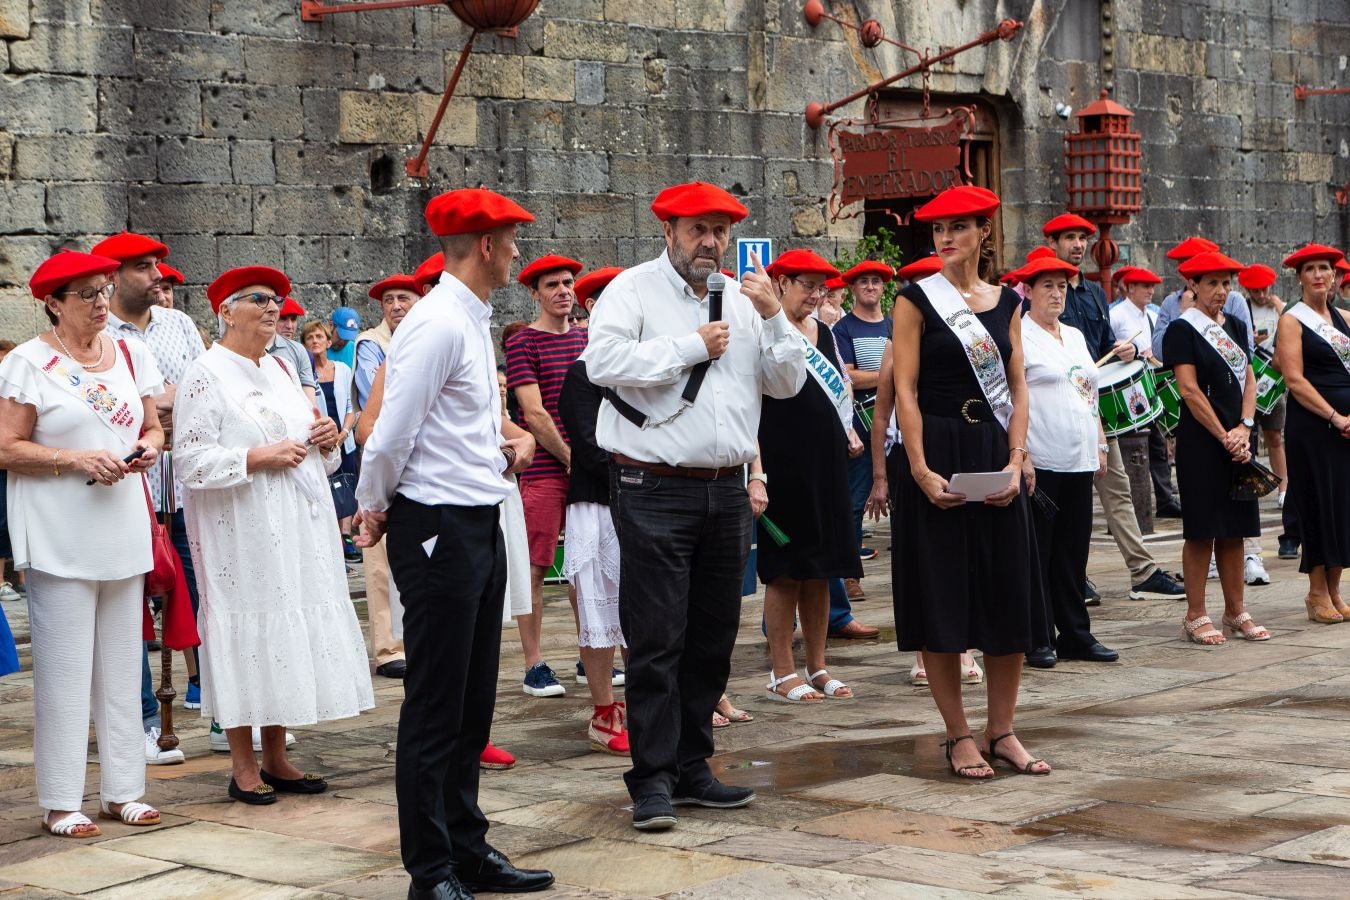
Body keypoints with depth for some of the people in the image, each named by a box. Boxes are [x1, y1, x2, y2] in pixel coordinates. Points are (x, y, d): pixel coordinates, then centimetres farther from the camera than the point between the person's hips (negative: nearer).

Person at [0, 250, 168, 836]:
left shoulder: (129, 355, 12)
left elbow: (153, 426, 20)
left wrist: (148, 448, -2)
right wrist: (78, 461, -17)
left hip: (123, 533, 6)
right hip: (60, 539, -5)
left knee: (121, 666, 10)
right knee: (65, 670, -3)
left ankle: (122, 791, 18)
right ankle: (60, 802, 5)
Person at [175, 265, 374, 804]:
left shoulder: (280, 370, 17)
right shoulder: (206, 376, -7)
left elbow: (309, 447, 25)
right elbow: (190, 461, -15)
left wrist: (326, 441, 4)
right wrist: (258, 458, -19)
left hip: (296, 532, 7)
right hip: (241, 532, -7)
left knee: (287, 635, 9)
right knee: (247, 634, -5)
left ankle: (276, 760, 18)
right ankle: (243, 768, 4)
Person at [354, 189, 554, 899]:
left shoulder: (472, 321, 14)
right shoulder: (437, 324, -17)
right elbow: (392, 438, -18)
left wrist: (502, 442, 9)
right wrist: (374, 509, -3)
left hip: (480, 525, 10)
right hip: (437, 529, -10)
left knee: (473, 704, 17)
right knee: (435, 708, -1)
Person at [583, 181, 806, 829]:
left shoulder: (742, 299, 14)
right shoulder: (633, 290, -1)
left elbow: (787, 383, 11)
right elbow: (602, 361, -18)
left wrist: (773, 318, -5)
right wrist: (691, 346, -11)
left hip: (726, 490, 6)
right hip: (654, 490, -6)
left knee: (712, 637, 11)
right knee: (656, 641, -6)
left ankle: (691, 768, 20)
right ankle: (653, 780, -1)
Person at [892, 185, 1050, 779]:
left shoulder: (1005, 302, 10)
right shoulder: (917, 298, -3)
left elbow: (1017, 386, 8)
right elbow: (905, 389, -8)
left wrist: (1016, 460, -5)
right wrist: (921, 470, -16)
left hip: (994, 454, 4)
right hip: (938, 454, -4)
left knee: (1009, 596, 5)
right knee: (942, 596, 0)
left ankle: (1002, 731, 15)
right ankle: (959, 736, 9)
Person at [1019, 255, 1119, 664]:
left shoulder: (1075, 336, 18)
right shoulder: (1019, 335, -5)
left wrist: (1101, 445, 17)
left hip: (1079, 461, 7)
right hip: (1040, 462, -7)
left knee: (1074, 550, 10)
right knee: (1037, 551, -1)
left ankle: (1075, 634, 16)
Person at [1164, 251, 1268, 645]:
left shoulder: (1235, 327, 13)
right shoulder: (1183, 329, -7)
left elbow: (1248, 379, 10)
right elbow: (1189, 390, -13)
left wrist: (1244, 428, -5)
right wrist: (1224, 436, -13)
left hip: (1238, 440, 6)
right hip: (1200, 441, -6)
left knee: (1234, 528, 9)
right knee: (1202, 529, -3)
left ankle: (1235, 611, 16)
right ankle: (1195, 616, 3)